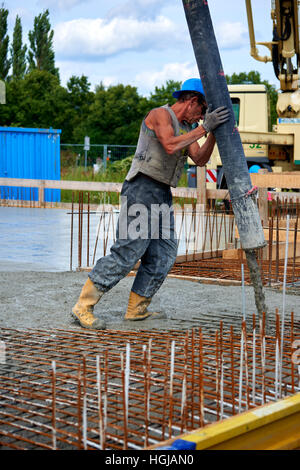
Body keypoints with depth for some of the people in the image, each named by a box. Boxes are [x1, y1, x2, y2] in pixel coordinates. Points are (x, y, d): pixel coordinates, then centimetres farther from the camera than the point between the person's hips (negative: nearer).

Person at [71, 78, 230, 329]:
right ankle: (83, 307, -11)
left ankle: (137, 309, 14)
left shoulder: (185, 127, 19)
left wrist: (214, 133, -1)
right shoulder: (160, 115, -8)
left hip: (162, 195, 10)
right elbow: (170, 146, -25)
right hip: (142, 188, -10)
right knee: (128, 252, -14)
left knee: (163, 256, 6)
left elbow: (200, 159, 11)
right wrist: (204, 127, -23)